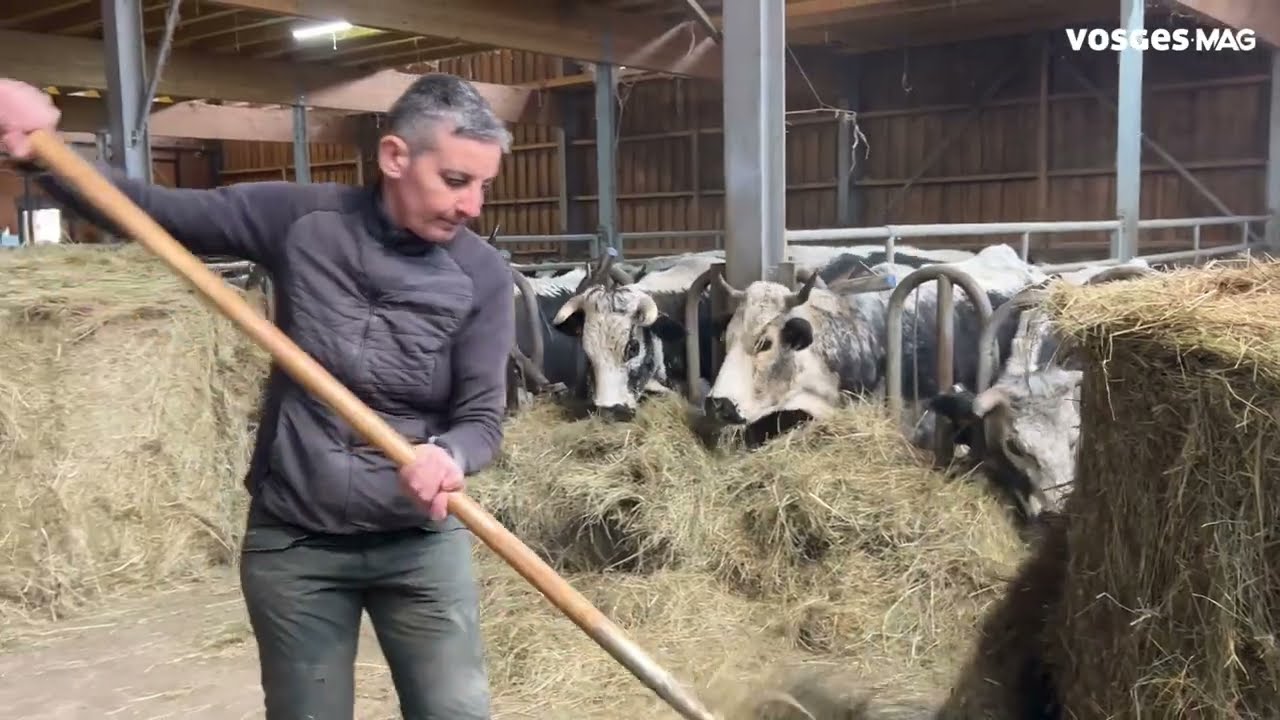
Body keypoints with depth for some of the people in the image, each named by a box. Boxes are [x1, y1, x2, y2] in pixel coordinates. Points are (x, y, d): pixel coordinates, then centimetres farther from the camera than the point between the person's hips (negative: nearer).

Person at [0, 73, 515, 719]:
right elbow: (150, 211, 1)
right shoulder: (300, 218, -6)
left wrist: (450, 456, -32)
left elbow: (482, 415, -9)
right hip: (291, 543, 1)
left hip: (421, 543, 0)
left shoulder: (482, 275, -8)